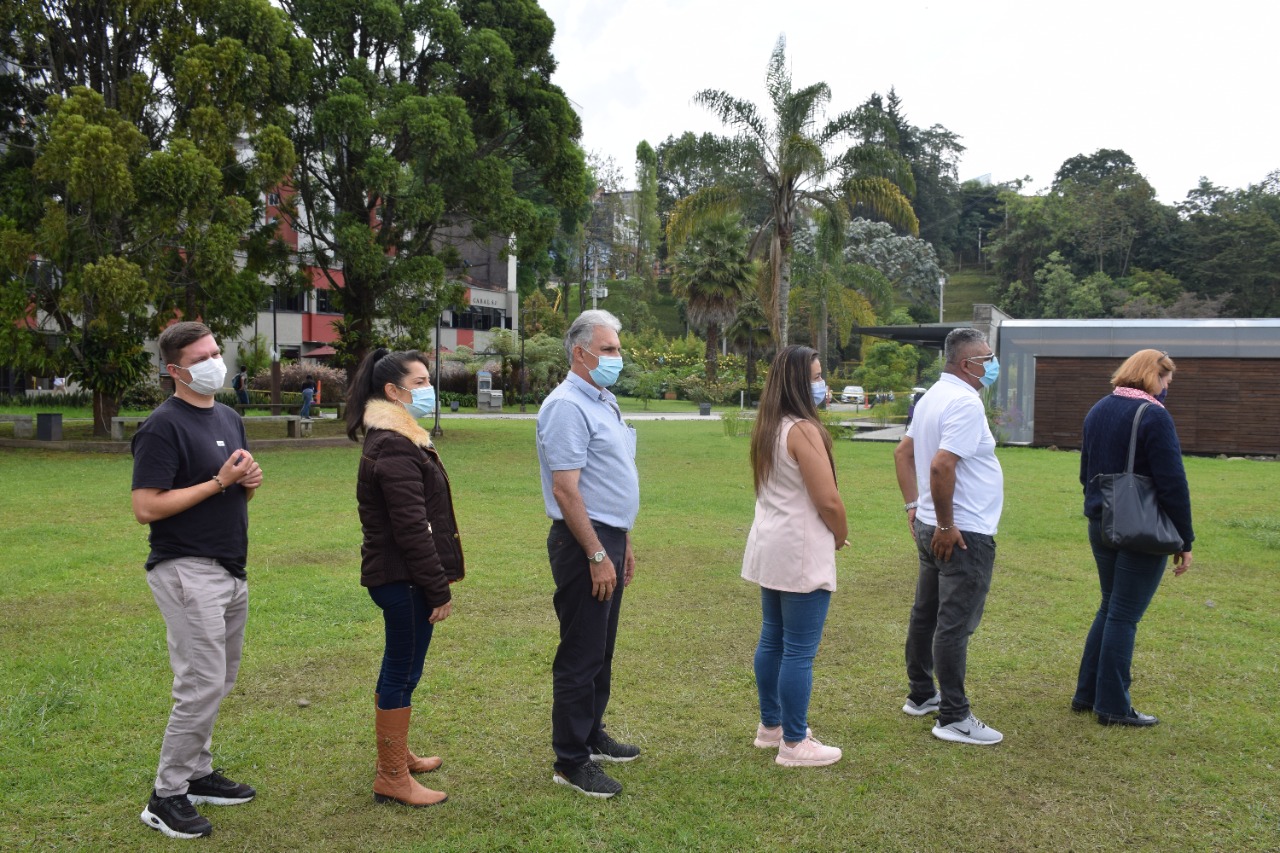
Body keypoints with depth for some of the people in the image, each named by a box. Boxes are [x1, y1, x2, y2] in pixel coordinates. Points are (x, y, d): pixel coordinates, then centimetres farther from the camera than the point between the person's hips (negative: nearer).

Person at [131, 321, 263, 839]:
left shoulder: (229, 419, 13)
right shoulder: (164, 427, -13)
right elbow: (146, 508, -19)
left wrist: (250, 482, -1)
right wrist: (219, 482, -18)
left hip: (230, 571, 8)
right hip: (188, 572, -8)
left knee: (219, 682, 14)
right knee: (201, 686, -8)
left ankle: (197, 773, 28)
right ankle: (166, 797, 5)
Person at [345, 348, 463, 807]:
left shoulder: (395, 438, 15)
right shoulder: (395, 447, -19)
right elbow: (411, 528, -23)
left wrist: (436, 582, 19)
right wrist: (440, 588, -18)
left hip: (397, 576, 11)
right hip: (403, 578, -11)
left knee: (400, 668, 21)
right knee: (402, 671, -1)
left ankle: (397, 753, 36)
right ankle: (392, 778, 11)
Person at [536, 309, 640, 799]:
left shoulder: (603, 403, 15)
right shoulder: (567, 406, -16)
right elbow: (565, 489, -22)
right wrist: (597, 555, -22)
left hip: (609, 538, 10)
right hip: (584, 541, -10)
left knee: (601, 650, 19)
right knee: (581, 656, -2)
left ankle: (592, 735, 33)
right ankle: (571, 762, 8)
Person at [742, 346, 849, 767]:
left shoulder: (767, 428, 10)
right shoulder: (803, 430, -18)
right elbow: (828, 501, -19)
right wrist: (841, 536, -1)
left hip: (770, 547, 9)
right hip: (801, 553, -9)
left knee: (772, 640, 17)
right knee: (799, 651, -1)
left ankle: (770, 725, 29)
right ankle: (794, 744, 7)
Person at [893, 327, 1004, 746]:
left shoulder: (933, 396, 12)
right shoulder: (965, 403, -19)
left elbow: (903, 453, 19)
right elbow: (942, 465, -30)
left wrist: (914, 506, 17)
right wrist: (946, 525, -21)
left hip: (933, 529, 10)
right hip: (963, 534, -10)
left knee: (926, 614, 17)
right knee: (954, 625, -4)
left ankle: (921, 695, 31)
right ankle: (954, 718, 3)